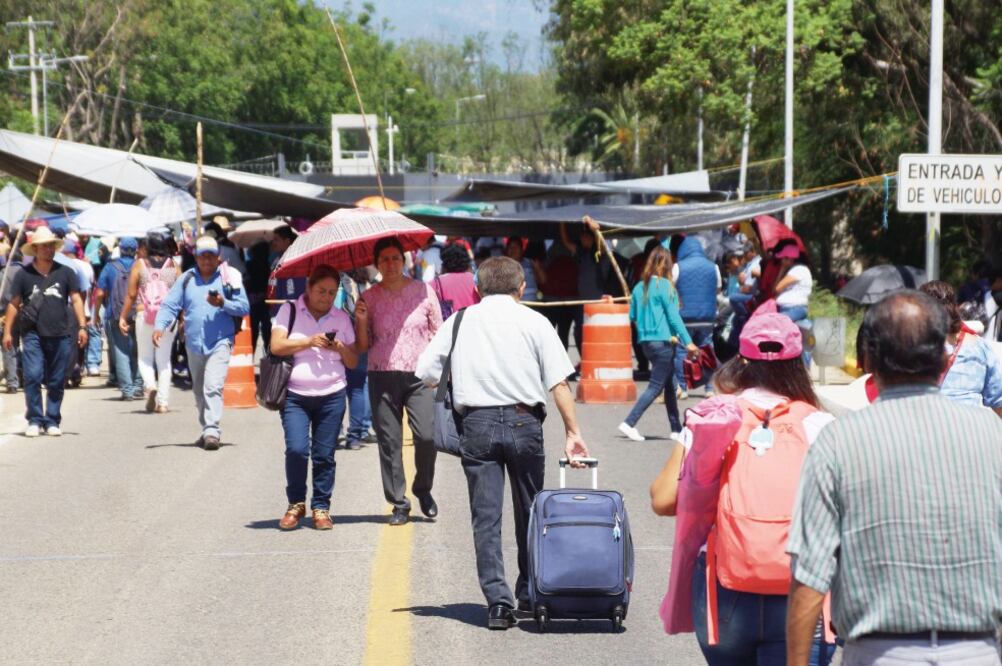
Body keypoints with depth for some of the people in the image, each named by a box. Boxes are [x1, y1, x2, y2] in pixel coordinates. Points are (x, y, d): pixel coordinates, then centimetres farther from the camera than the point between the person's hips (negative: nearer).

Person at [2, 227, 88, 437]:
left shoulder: (66, 273, 7)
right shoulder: (23, 275, 5)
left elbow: (76, 299, 6)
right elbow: (14, 304, 9)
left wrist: (82, 326, -3)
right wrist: (7, 331, 5)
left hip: (60, 335, 1)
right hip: (33, 334, -1)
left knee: (56, 382, 5)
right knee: (32, 377, -12)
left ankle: (52, 421, 15)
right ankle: (34, 421, -3)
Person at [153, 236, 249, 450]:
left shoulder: (228, 278, 1)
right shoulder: (186, 279, 8)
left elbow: (244, 307, -2)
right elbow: (170, 305, 3)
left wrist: (223, 304, -18)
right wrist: (160, 326, -13)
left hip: (220, 342, -4)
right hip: (194, 344, 5)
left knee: (213, 386, -19)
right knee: (199, 390, 15)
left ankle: (212, 431, -23)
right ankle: (206, 430, 29)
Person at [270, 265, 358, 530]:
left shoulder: (341, 318, 13)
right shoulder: (290, 311, 5)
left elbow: (353, 363, 14)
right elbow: (276, 346, -6)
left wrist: (341, 348, -7)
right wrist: (308, 342, -15)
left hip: (332, 396, 2)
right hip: (295, 395, -2)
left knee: (324, 455, 0)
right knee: (296, 449, -14)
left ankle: (321, 508, 10)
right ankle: (296, 503, 4)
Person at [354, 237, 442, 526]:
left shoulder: (423, 291, 5)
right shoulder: (369, 298, 6)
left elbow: (438, 333, 9)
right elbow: (363, 345, 9)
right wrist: (361, 320, -8)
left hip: (419, 375, -1)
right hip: (382, 377, 1)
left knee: (426, 436, -13)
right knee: (389, 441, 0)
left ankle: (423, 489, 12)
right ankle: (399, 503, 8)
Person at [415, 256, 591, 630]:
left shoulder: (460, 321, 8)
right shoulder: (533, 321, 4)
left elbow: (425, 374, 5)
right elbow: (559, 382, -3)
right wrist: (572, 432, 0)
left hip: (476, 422, 0)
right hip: (524, 420, 0)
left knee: (486, 516, 1)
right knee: (529, 512, 15)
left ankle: (498, 601, -9)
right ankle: (529, 593, 25)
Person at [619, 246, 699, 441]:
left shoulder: (640, 287, 7)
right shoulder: (665, 286, -11)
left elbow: (632, 316, 12)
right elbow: (674, 317, -13)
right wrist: (688, 342, -12)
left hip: (646, 342, 7)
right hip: (663, 341, -7)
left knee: (669, 384, 15)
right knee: (655, 386, -3)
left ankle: (676, 429, 19)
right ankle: (629, 423, -13)